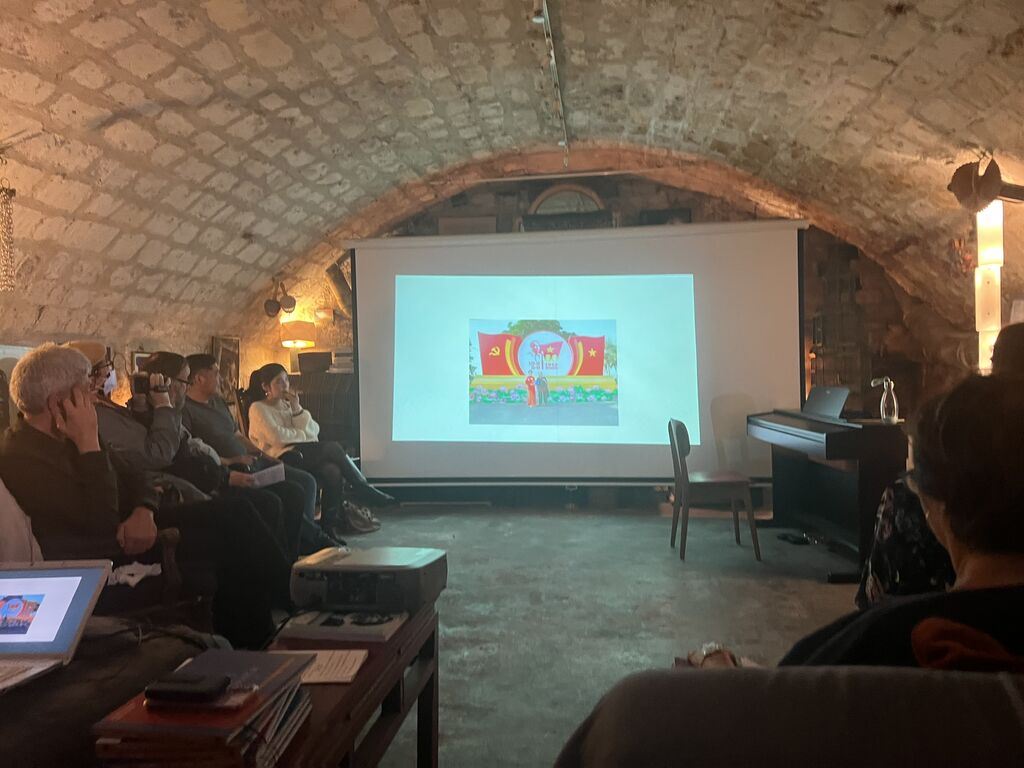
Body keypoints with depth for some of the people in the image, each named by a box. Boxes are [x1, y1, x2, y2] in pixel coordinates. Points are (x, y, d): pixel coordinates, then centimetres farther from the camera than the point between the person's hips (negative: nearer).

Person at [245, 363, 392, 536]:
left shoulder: (288, 404, 21)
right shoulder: (258, 408, 2)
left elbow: (313, 431, 9)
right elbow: (277, 437, -14)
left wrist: (297, 408, -2)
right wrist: (305, 435, -2)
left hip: (302, 455, 6)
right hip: (281, 459, -6)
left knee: (332, 471, -25)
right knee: (332, 447, -23)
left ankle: (330, 522, -19)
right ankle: (363, 489, -11)